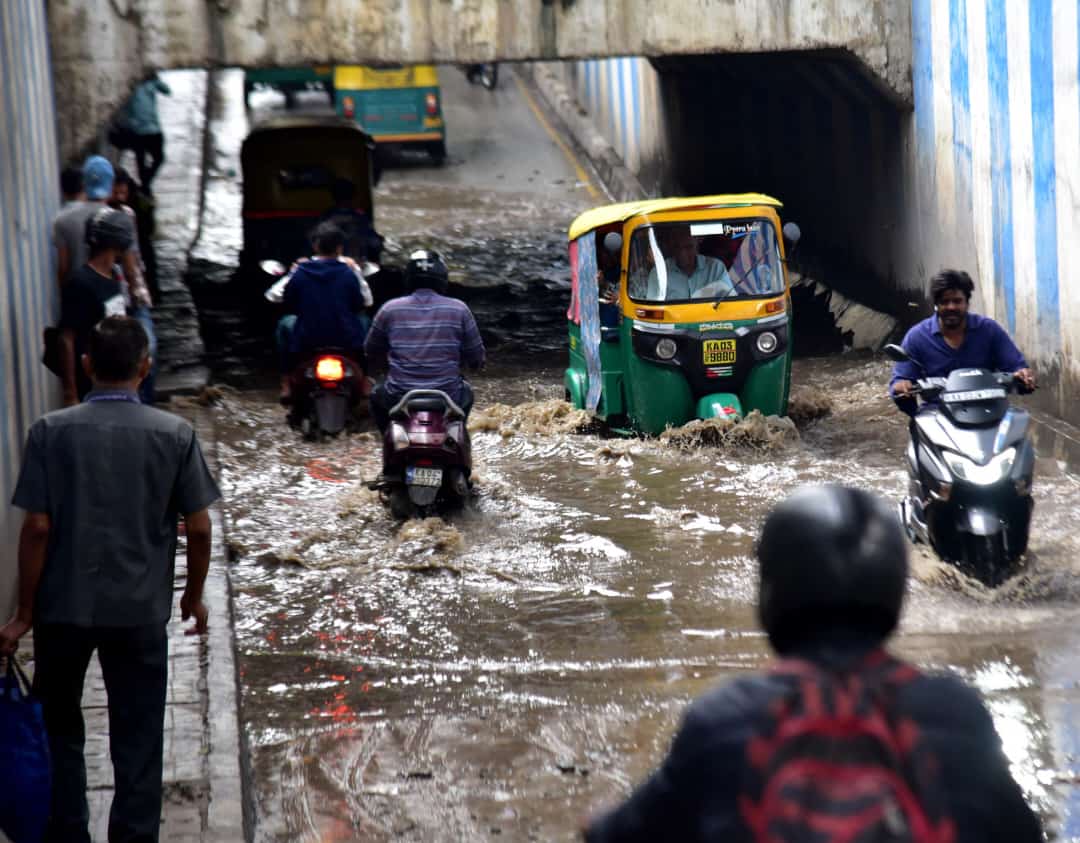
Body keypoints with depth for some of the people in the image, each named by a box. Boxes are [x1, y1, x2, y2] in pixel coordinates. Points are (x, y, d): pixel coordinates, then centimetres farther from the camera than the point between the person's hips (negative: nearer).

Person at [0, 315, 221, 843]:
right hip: (140, 611, 0)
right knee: (137, 740, 8)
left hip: (63, 607, 0)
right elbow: (198, 528, -4)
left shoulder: (52, 431, -7)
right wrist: (194, 595, 12)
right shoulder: (174, 434, -6)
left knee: (59, 730, 17)